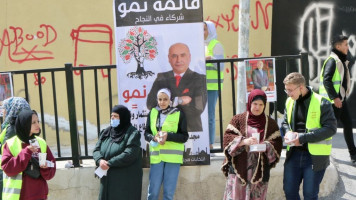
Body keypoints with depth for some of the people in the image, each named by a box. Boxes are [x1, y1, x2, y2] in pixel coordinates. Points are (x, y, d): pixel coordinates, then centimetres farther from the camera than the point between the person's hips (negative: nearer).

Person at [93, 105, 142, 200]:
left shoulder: (132, 133, -7)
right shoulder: (106, 132, 12)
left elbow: (129, 154, -19)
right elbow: (96, 150, 6)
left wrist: (109, 163, -18)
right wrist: (100, 160, -17)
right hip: (108, 179, 6)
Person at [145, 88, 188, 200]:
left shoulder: (178, 114, 1)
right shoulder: (152, 113, 8)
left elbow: (184, 137, -1)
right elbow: (146, 133, 10)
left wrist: (168, 136, -16)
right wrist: (154, 138, -12)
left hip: (173, 156, -2)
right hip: (156, 156, 2)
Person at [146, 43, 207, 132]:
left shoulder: (199, 79, 0)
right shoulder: (162, 78, 9)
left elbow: (197, 109, -12)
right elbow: (150, 104, -4)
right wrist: (178, 100, -13)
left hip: (191, 131, -2)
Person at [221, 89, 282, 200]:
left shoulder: (271, 123, 9)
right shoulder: (238, 119, 5)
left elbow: (277, 143, 2)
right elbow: (227, 137, -4)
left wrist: (266, 146, -18)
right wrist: (243, 141, -20)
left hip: (260, 169, 1)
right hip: (239, 168, -1)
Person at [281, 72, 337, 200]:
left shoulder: (321, 103, -12)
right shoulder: (289, 102, 6)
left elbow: (331, 128, -15)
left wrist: (303, 138, -20)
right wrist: (288, 132, -5)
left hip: (315, 156, -5)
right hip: (293, 154, 5)